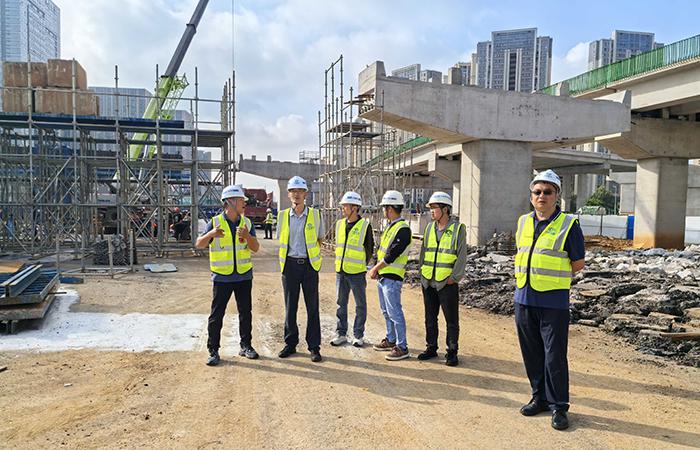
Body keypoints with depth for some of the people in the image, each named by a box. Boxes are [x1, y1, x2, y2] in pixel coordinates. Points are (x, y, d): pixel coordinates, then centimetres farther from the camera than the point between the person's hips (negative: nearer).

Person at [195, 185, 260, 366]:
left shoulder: (247, 223, 3)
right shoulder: (215, 222, -5)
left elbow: (256, 248, -3)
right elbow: (199, 244, -7)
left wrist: (247, 236, -23)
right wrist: (211, 234, -27)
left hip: (244, 276, 3)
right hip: (222, 277, -3)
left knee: (245, 312, 10)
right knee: (217, 314, 0)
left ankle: (246, 346, 23)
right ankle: (213, 350, 10)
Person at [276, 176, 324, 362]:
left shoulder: (315, 214, 0)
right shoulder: (283, 215, 4)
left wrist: (310, 253, 7)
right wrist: (290, 256, 8)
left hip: (309, 264, -1)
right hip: (290, 264, 1)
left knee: (312, 307, 2)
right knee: (290, 306, 8)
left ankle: (314, 347, 11)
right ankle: (290, 343, 21)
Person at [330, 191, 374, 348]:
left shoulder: (365, 225, -8)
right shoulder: (339, 224, 7)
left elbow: (369, 248, 0)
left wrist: (362, 265, 3)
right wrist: (340, 263, 13)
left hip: (357, 273, -5)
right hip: (340, 272, 5)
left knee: (360, 305, 6)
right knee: (341, 304, 11)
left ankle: (358, 335, 17)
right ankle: (341, 334, 21)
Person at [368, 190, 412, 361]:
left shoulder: (403, 229, -17)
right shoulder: (390, 226, 15)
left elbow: (391, 256, -20)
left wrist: (375, 268, -10)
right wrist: (376, 269, 8)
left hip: (392, 278, -10)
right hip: (382, 276, 10)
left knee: (395, 313, -5)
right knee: (386, 311, 18)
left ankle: (402, 347, 2)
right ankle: (391, 340, 31)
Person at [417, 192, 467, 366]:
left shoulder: (458, 228, -6)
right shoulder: (429, 227, 10)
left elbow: (461, 256, -8)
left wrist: (454, 277, -12)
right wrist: (421, 271, 9)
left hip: (447, 283, -5)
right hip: (428, 281, 5)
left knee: (451, 320, 3)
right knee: (430, 318, 13)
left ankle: (452, 352, 15)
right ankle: (431, 347, 26)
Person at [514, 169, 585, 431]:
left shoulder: (568, 225, -7)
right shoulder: (523, 222, 9)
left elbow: (578, 264, -1)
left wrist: (552, 278, 6)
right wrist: (529, 278, 10)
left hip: (553, 301, -5)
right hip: (524, 298, 6)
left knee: (554, 356, -1)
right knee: (532, 353, 14)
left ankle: (559, 406, 13)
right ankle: (540, 398, 29)